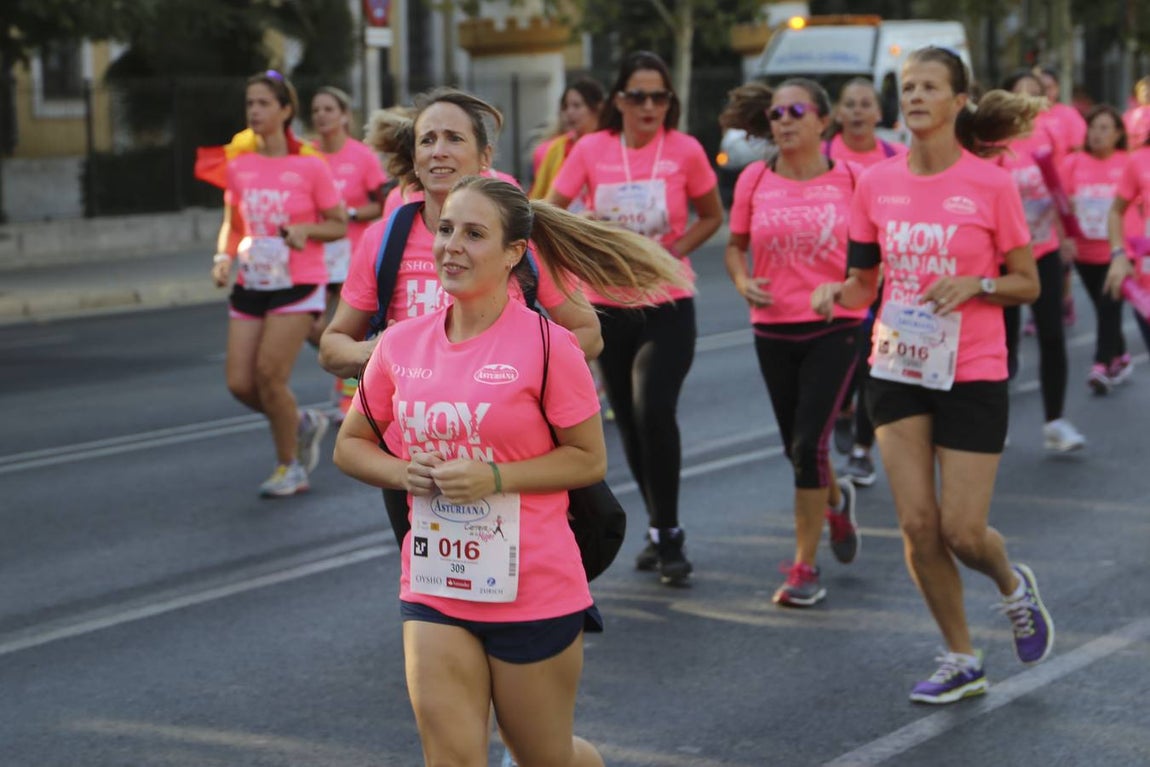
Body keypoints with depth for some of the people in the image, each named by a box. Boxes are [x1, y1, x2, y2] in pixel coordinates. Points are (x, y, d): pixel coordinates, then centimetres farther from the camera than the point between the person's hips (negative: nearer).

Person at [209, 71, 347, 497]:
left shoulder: (310, 167, -5)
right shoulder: (238, 168, 6)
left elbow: (339, 225, 0)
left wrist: (306, 229, -19)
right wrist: (224, 257, -2)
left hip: (298, 285, -5)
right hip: (251, 286, 5)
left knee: (269, 375, -14)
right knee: (240, 383, -4)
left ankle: (290, 467, 6)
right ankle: (301, 428, 24)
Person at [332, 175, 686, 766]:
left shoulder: (546, 345, -12)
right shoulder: (400, 344, 1)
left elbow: (589, 458, -7)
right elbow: (350, 446, 12)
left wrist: (495, 479, -20)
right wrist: (406, 474, -9)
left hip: (533, 590, -3)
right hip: (433, 586, 3)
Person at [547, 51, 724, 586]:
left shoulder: (685, 151, -6)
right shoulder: (591, 150, -3)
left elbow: (711, 217, 6)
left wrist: (673, 251, -9)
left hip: (667, 306, -3)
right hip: (609, 305, 3)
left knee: (654, 411, -19)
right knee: (629, 422, 10)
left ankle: (667, 536, -6)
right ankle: (659, 528, 28)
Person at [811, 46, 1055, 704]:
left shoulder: (991, 183, -8)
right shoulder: (876, 184, 2)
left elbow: (1028, 284, -1)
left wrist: (977, 283, -20)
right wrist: (836, 292, -11)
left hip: (972, 374, -3)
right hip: (898, 368, 3)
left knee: (962, 532, -4)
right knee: (918, 525, 0)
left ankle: (1014, 585, 33)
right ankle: (962, 662, 17)